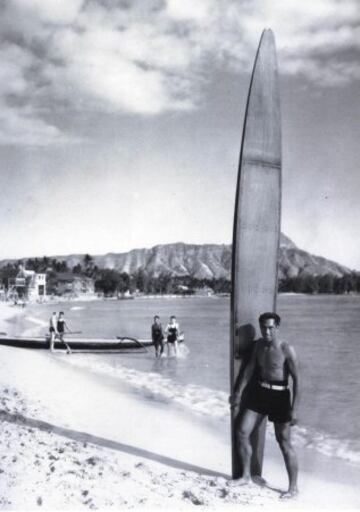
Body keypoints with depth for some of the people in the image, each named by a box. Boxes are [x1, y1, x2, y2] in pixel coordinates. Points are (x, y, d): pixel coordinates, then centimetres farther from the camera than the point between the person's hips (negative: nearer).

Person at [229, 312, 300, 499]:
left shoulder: (286, 350, -15)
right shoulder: (259, 345, 4)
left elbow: (296, 379, -14)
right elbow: (250, 368, 11)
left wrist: (294, 408, -18)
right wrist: (238, 392, 10)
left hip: (279, 396, -6)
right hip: (259, 392, 6)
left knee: (284, 443, 1)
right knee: (242, 432, 5)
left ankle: (293, 487, 15)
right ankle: (246, 476, 23)